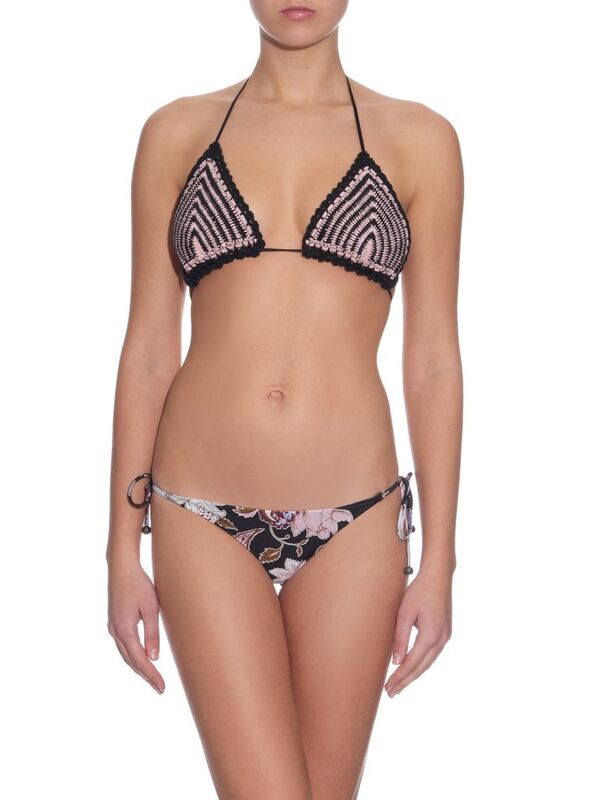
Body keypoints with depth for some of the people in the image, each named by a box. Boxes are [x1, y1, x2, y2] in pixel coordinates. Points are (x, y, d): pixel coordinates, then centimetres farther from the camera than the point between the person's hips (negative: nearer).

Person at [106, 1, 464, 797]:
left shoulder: (419, 139, 3)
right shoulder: (176, 132, 5)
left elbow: (433, 361, 3)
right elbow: (148, 349, 5)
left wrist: (439, 560, 0)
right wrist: (122, 551, 3)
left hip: (353, 520, 1)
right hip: (204, 518, 0)